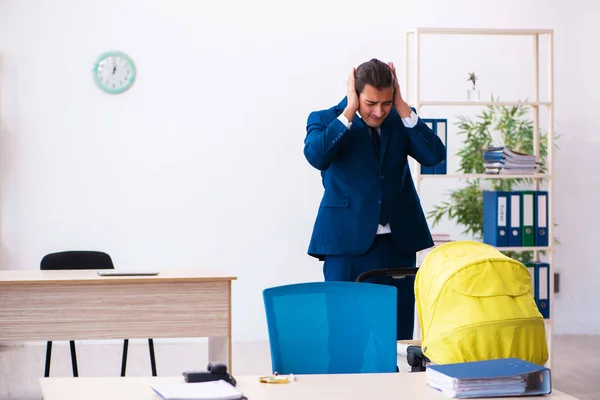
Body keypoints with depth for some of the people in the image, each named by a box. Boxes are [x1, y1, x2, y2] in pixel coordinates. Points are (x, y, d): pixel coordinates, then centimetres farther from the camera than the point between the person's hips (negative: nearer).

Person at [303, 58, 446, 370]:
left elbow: (434, 155, -6)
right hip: (348, 241, -3)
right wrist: (350, 111, -16)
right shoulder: (325, 120, 0)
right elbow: (316, 156, -21)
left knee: (398, 334, 5)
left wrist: (402, 107, -8)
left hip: (398, 242, 3)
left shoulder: (400, 120, 9)